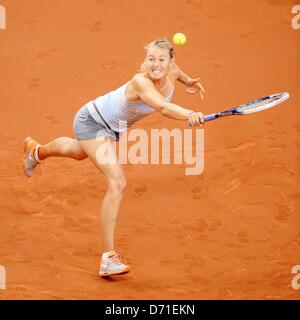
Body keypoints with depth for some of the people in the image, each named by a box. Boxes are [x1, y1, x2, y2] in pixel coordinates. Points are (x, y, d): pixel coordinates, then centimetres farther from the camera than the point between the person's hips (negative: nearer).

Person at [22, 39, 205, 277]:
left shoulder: (171, 73, -16)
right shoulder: (140, 82, -39)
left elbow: (172, 68, 11)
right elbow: (163, 108, -57)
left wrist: (187, 81, 14)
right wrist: (189, 115, -73)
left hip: (114, 128, 9)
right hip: (91, 120, -9)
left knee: (79, 152, 38)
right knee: (117, 182, -25)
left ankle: (37, 150, 73)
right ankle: (108, 257, -21)